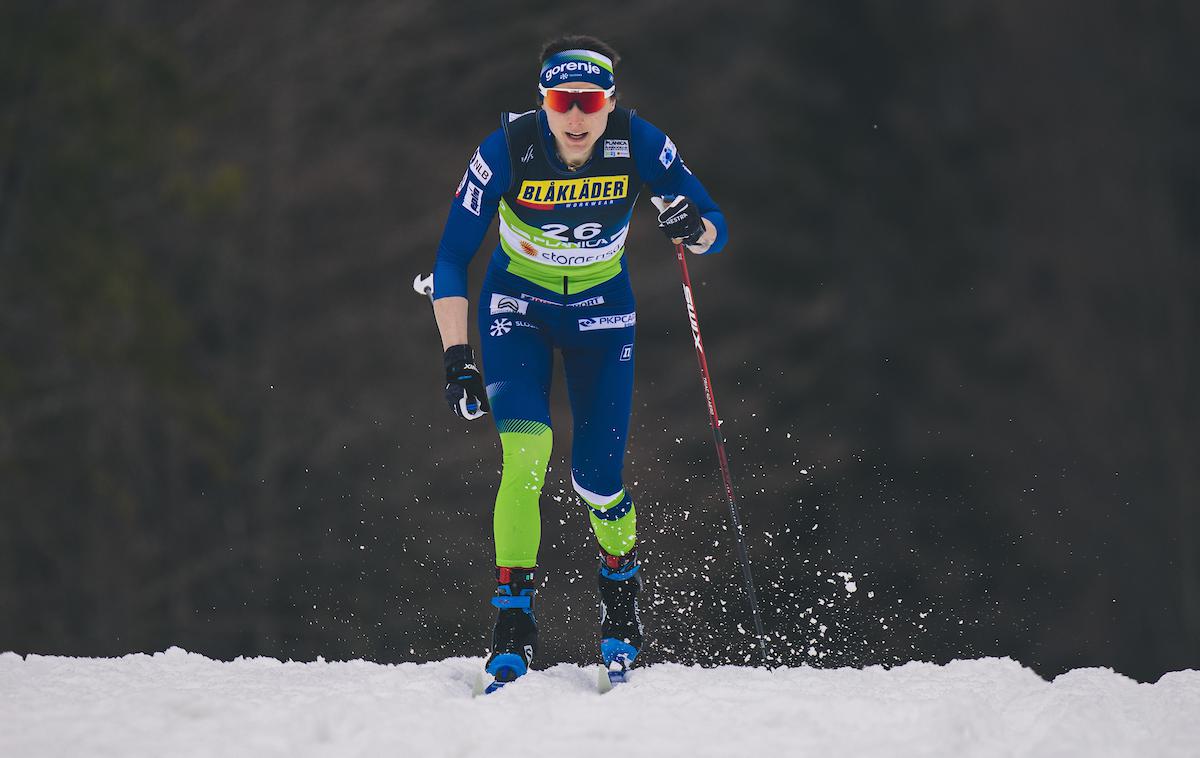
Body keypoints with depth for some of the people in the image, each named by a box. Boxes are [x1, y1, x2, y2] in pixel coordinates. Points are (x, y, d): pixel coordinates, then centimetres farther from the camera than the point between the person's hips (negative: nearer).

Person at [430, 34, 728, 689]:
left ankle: (620, 579, 27)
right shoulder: (508, 148, -25)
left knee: (597, 478, -5)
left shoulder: (637, 144, -22)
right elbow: (451, 260, -21)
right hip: (518, 308, -1)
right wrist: (456, 356, -30)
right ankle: (514, 624, -13)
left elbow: (715, 227, -12)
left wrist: (694, 229, -36)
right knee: (526, 454, -22)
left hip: (602, 311, 1)